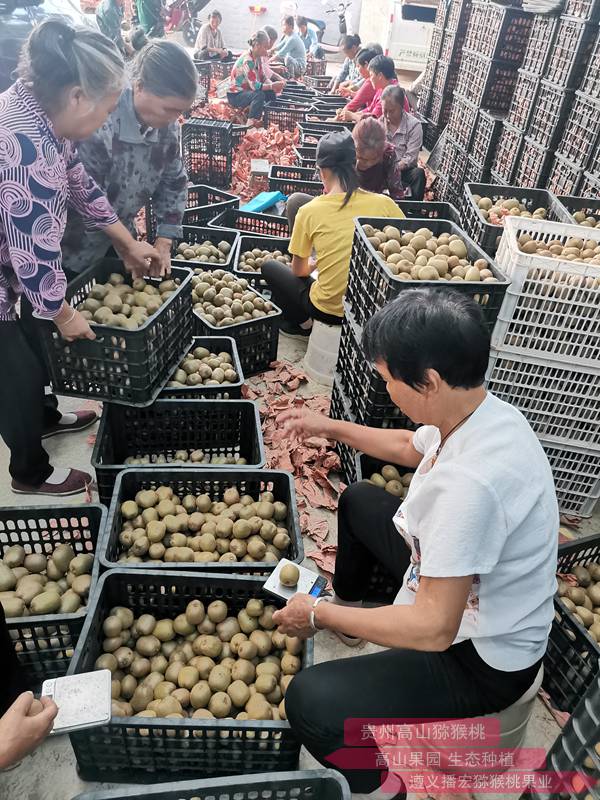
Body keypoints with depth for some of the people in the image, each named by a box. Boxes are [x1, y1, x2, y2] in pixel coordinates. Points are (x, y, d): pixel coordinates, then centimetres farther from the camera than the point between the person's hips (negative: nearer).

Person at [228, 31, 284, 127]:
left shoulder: (259, 57, 2)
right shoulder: (247, 60, -25)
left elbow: (263, 77, 4)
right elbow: (254, 85, -30)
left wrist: (273, 84, -16)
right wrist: (272, 86, -30)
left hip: (247, 90, 9)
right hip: (235, 95, -9)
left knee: (271, 93, -5)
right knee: (259, 95, -32)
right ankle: (251, 123, -23)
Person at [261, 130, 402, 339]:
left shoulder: (308, 212, -12)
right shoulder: (384, 204, -9)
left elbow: (299, 271, 1)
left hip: (328, 310, -3)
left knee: (269, 267, 22)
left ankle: (303, 324, 17)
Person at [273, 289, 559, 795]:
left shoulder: (470, 480, -39)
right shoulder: (481, 411, -10)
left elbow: (434, 629, -34)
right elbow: (410, 448, 12)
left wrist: (319, 616, -21)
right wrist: (331, 427, 16)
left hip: (485, 659, -9)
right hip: (462, 589, 9)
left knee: (309, 700, -25)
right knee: (359, 500, 21)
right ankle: (349, 605, 44)